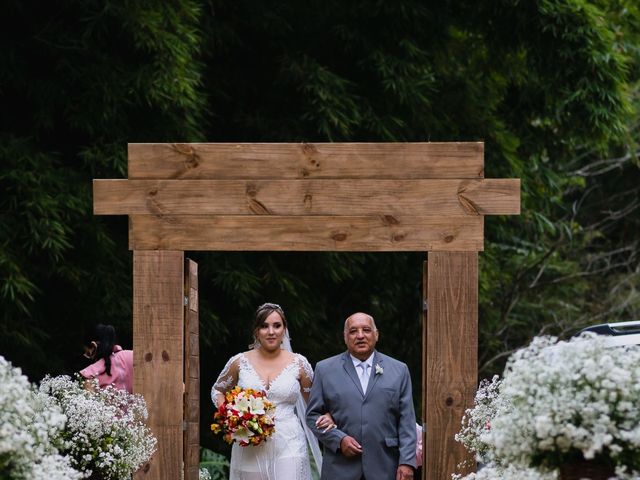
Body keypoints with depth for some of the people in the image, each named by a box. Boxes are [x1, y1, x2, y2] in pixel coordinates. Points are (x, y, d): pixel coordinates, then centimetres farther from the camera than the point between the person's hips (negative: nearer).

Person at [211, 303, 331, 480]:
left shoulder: (298, 363, 4)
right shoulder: (239, 362, 5)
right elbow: (218, 390, 21)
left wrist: (326, 418, -6)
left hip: (288, 447, -1)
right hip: (250, 449, 1)